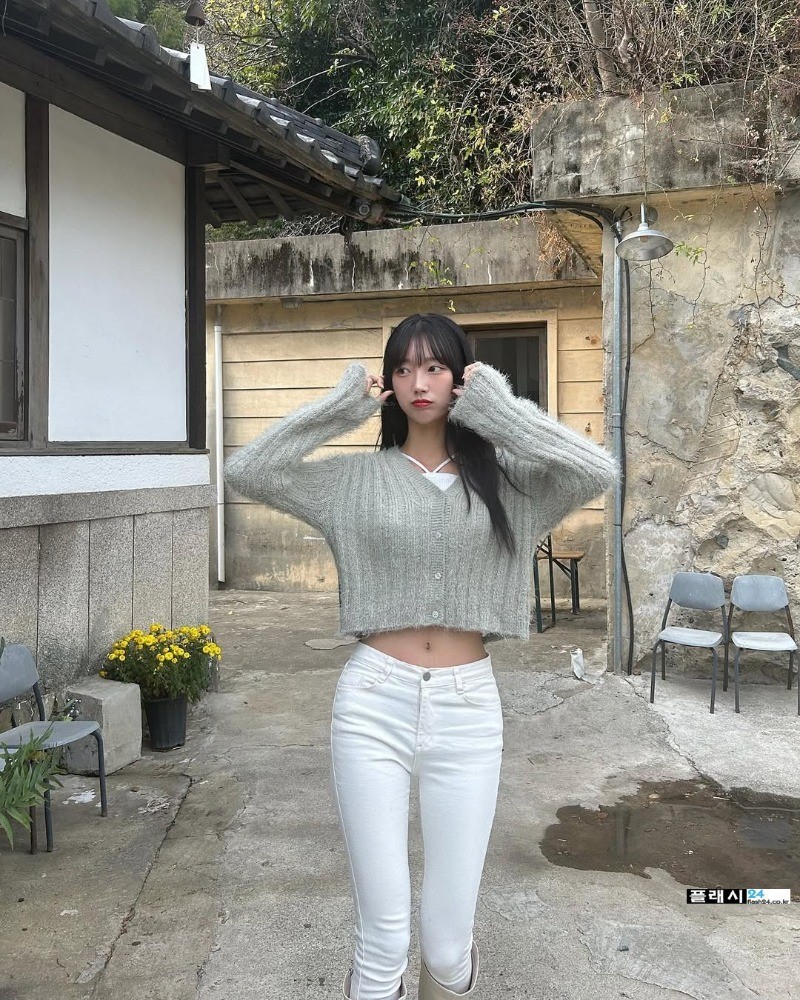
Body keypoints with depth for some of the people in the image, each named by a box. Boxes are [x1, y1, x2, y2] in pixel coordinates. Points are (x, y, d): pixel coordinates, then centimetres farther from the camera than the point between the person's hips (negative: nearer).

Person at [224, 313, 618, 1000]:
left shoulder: (501, 474, 4)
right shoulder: (359, 477, 4)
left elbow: (599, 472, -13)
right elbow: (246, 471, -4)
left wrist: (494, 403, -7)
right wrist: (345, 403, -3)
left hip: (468, 710, 1)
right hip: (373, 703, 0)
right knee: (383, 940, 3)